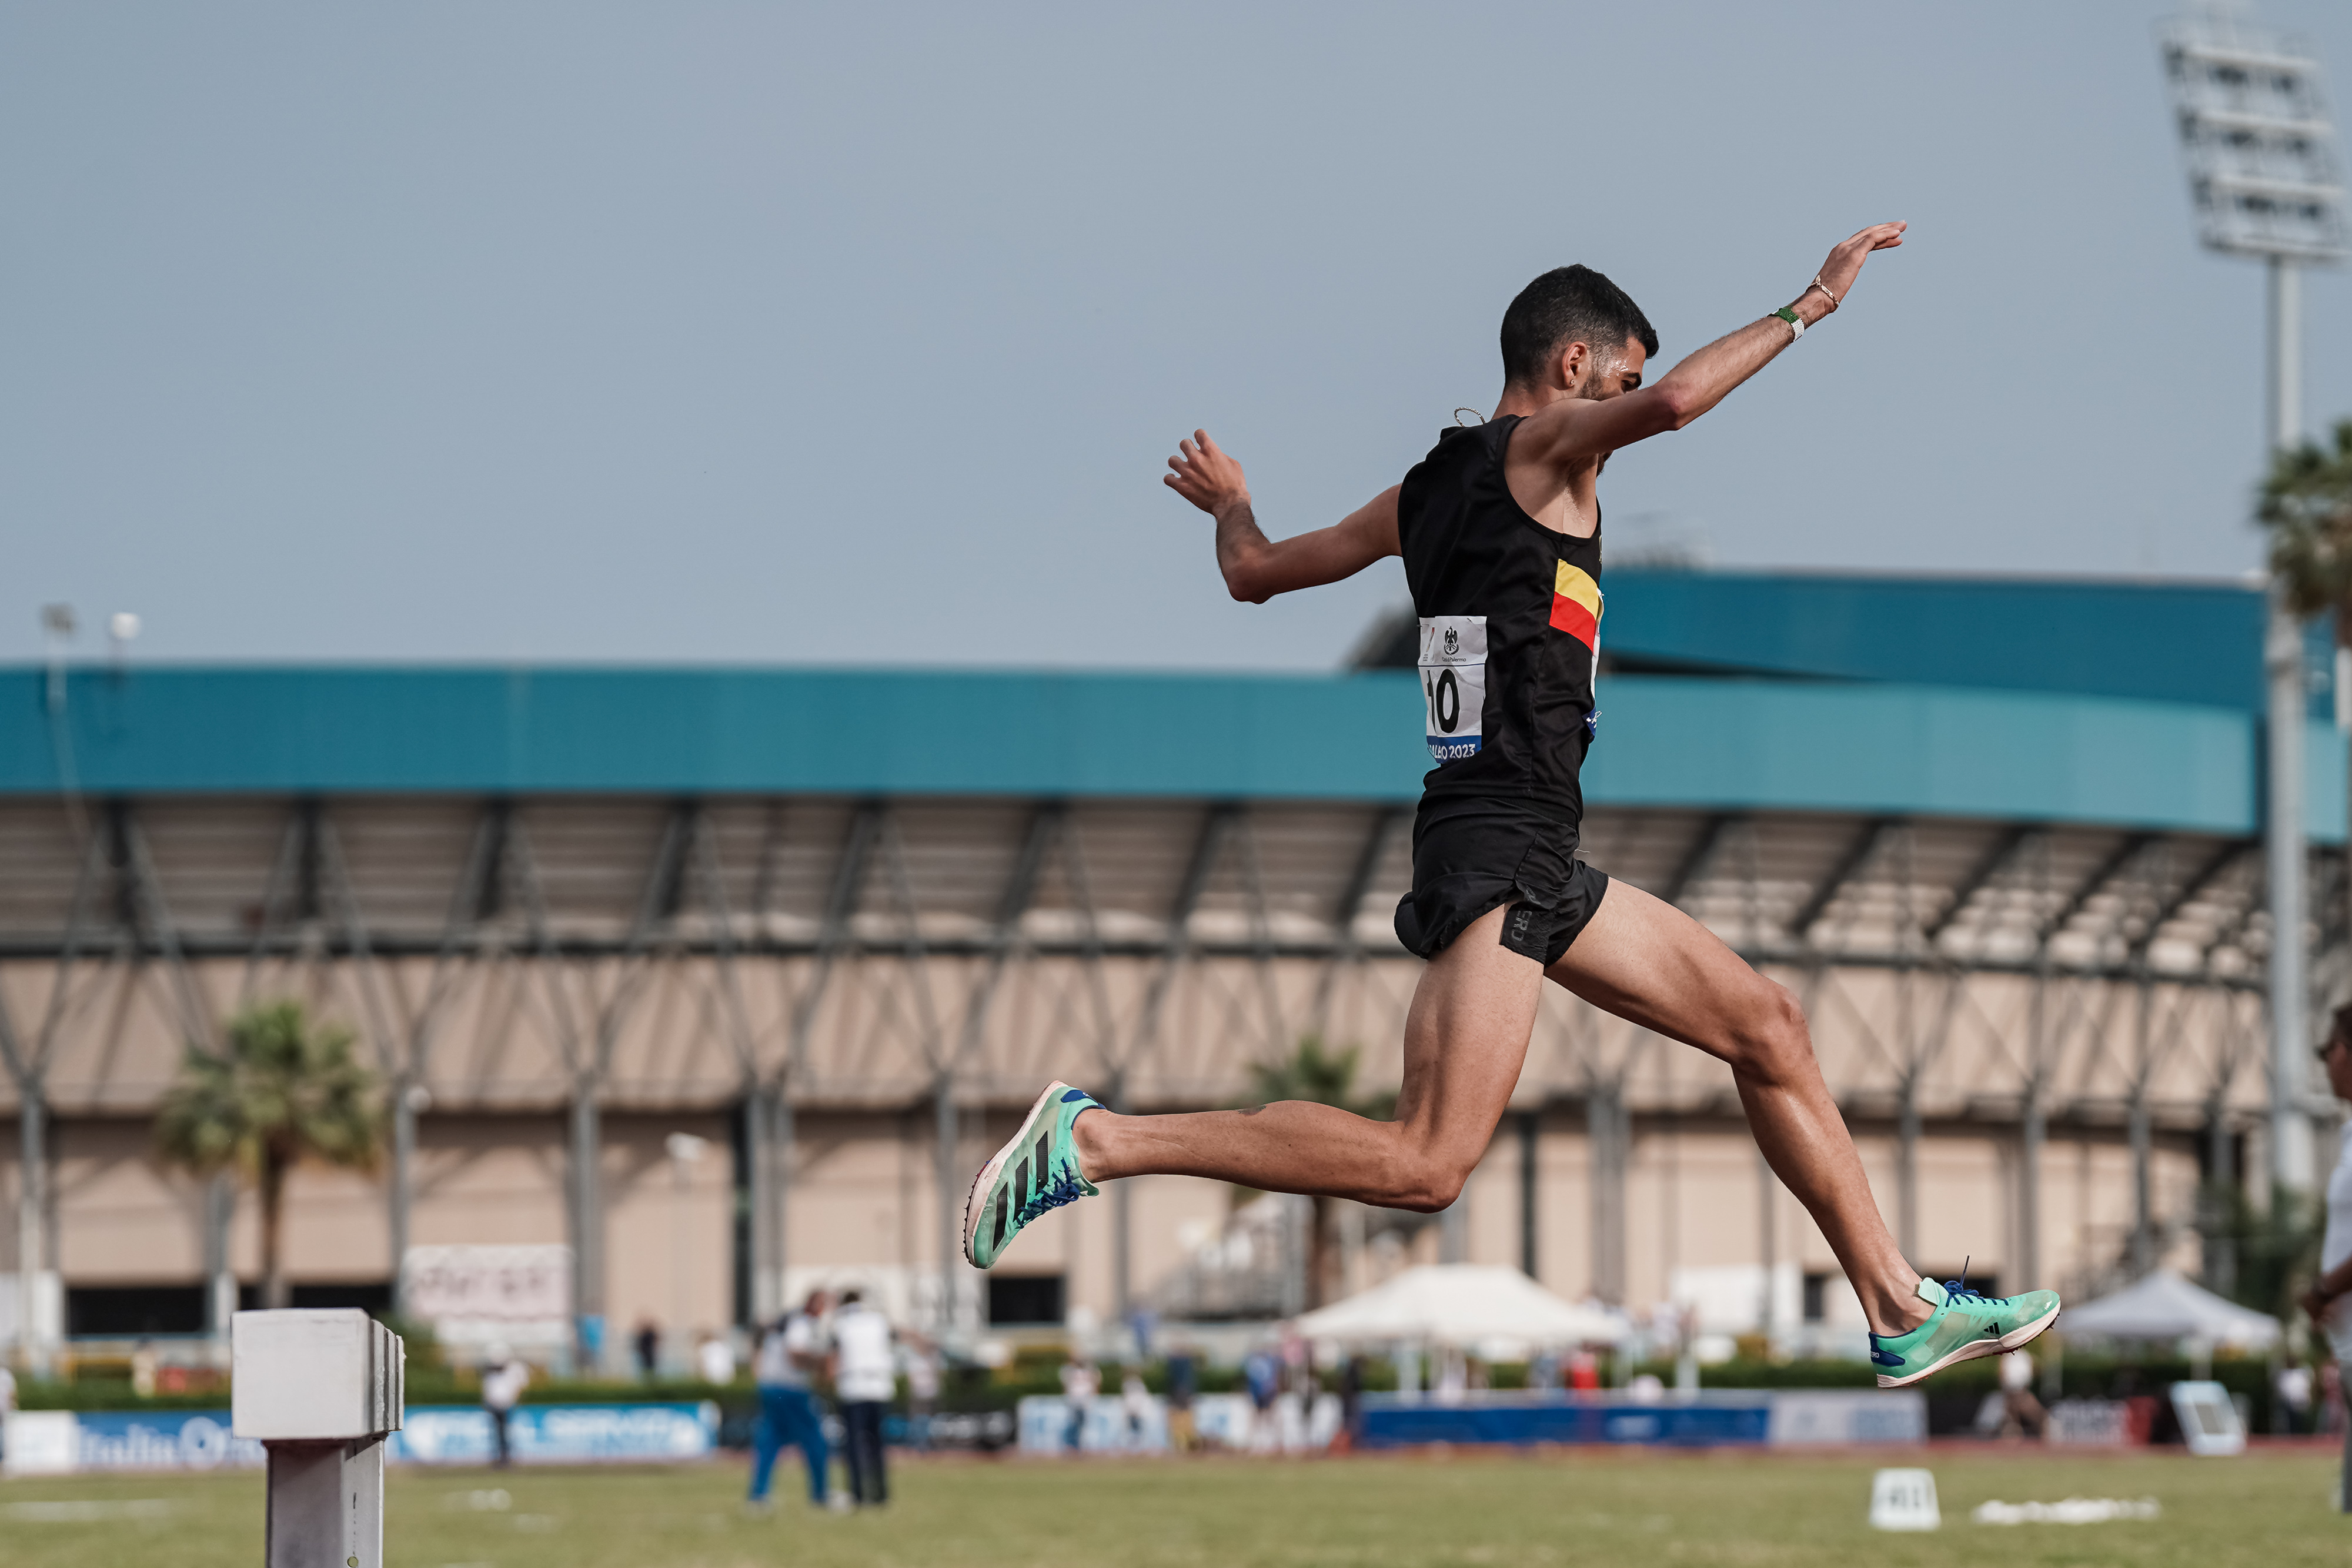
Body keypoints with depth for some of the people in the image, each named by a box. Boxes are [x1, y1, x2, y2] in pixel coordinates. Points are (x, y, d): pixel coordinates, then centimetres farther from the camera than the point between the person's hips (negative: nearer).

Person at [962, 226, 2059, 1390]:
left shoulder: (1424, 493, 17)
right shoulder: (1542, 446, -5)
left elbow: (1257, 572, 26)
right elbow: (1670, 404, -25)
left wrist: (1230, 505, 48)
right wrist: (1803, 310, -14)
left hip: (1536, 866, 10)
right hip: (1496, 851, -10)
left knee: (1767, 1029, 15)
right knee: (1424, 1166, -18)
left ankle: (1901, 1312, 19)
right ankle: (1095, 1140, -16)